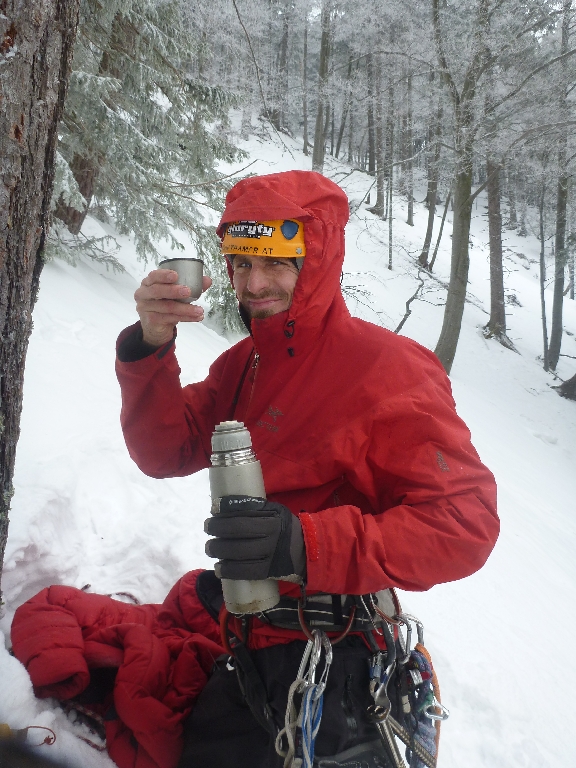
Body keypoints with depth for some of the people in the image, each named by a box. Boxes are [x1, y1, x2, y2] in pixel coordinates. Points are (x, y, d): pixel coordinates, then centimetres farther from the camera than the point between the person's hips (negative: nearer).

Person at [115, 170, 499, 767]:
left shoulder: (387, 369, -18)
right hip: (249, 646, 7)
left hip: (330, 667, -7)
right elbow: (166, 453, 1)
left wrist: (310, 544, -36)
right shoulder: (243, 363, 6)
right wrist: (149, 350, -16)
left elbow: (465, 522, -23)